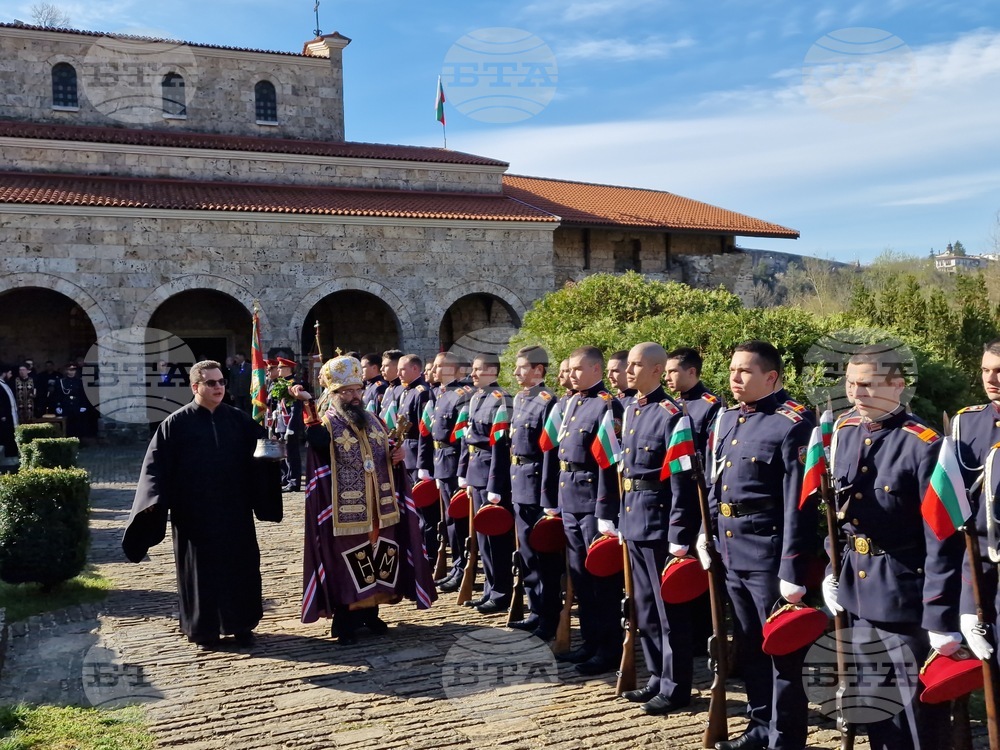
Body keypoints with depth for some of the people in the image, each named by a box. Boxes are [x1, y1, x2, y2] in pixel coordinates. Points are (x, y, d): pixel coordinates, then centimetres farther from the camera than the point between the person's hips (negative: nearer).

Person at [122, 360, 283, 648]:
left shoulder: (239, 420, 5)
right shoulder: (176, 424, -3)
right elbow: (157, 464, -7)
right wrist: (155, 500, -19)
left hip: (234, 511, 3)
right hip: (195, 514, -3)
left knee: (240, 567, 9)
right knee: (201, 570, 7)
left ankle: (241, 624, 23)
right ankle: (204, 627, 22)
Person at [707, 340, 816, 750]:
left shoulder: (791, 426, -13)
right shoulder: (725, 420, 10)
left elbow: (798, 506, -17)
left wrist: (792, 571, -19)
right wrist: (705, 539, 14)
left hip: (768, 555, -8)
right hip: (730, 553, 8)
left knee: (782, 649, 5)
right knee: (749, 646, 19)